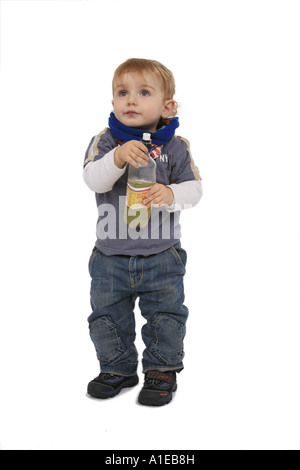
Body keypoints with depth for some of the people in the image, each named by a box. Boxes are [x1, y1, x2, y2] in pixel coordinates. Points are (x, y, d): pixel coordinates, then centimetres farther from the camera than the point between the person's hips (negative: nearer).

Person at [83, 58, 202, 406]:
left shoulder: (175, 147, -3)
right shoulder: (104, 141, -3)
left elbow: (193, 187, -2)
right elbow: (93, 179, -17)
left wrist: (171, 195, -23)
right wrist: (118, 157, -34)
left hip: (161, 256, -1)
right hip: (111, 256, 1)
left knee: (166, 316, 8)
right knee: (108, 316, 14)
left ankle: (162, 370, 29)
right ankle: (117, 368, 35)